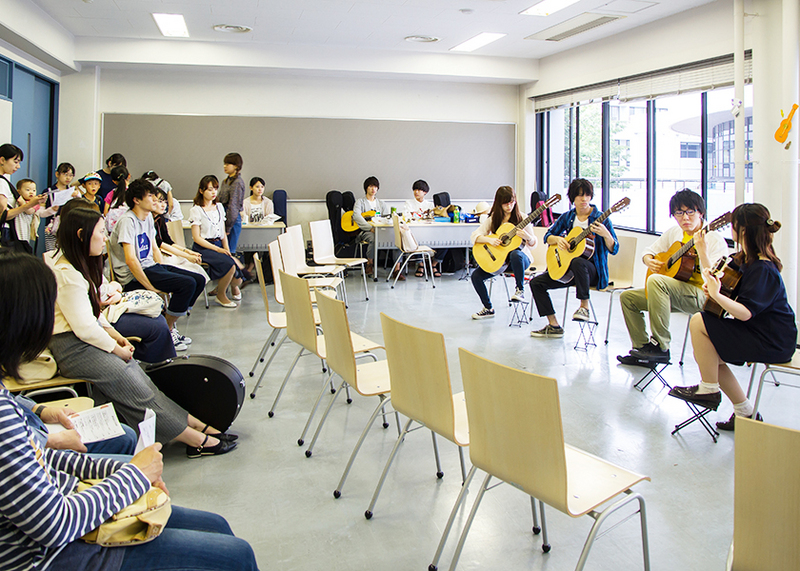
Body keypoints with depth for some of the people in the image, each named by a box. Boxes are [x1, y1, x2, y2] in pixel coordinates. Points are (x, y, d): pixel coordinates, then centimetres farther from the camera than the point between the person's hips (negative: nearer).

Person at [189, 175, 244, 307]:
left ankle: (234, 286, 17)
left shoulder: (219, 207, 17)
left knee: (239, 264, -20)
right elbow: (197, 238, -8)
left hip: (219, 245, 6)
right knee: (230, 264, -30)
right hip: (203, 248, -6)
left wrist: (226, 248, 0)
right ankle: (220, 295, -6)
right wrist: (217, 249, -16)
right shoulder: (196, 210, -3)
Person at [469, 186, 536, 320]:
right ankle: (488, 309, 1)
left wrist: (527, 236, -24)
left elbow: (532, 244, -2)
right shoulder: (493, 219, 3)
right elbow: (474, 237, -6)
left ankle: (520, 290, -18)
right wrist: (489, 239, -24)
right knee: (476, 275, -16)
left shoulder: (521, 218, -3)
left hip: (518, 255, -3)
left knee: (516, 255, -40)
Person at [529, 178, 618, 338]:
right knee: (536, 282, -7)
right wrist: (558, 239, -12)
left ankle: (584, 306, -23)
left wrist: (606, 235, -31)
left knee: (578, 262, -41)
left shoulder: (600, 218, -7)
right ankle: (553, 326, -2)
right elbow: (547, 236, 11)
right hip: (566, 266, 6)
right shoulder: (567, 217, 7)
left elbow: (614, 249, -11)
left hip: (593, 269, -6)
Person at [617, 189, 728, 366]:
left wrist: (702, 250, -39)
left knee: (655, 280, -34)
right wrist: (649, 260, -4)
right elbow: (650, 250, 20)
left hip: (701, 297, -8)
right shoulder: (674, 232, 7)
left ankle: (660, 346, -28)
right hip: (674, 293, 8)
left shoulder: (715, 240, -15)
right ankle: (643, 348, 10)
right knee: (627, 297, 2)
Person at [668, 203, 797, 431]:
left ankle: (709, 391, -5)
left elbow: (744, 313, -31)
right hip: (758, 333, 10)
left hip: (773, 342, -10)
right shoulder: (745, 259, 8)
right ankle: (745, 412, 18)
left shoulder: (763, 270, -23)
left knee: (698, 322, -17)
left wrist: (716, 294, -29)